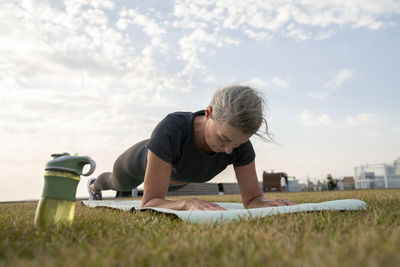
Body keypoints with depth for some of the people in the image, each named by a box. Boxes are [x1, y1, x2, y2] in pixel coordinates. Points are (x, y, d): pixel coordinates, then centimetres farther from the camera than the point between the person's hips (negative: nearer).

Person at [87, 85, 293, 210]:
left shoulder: (240, 143, -38)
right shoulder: (171, 128, -51)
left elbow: (253, 199, -30)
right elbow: (150, 203, -49)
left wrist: (270, 204, -53)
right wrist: (189, 203, -68)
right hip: (142, 161, -3)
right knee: (119, 184, 35)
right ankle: (96, 185, 73)